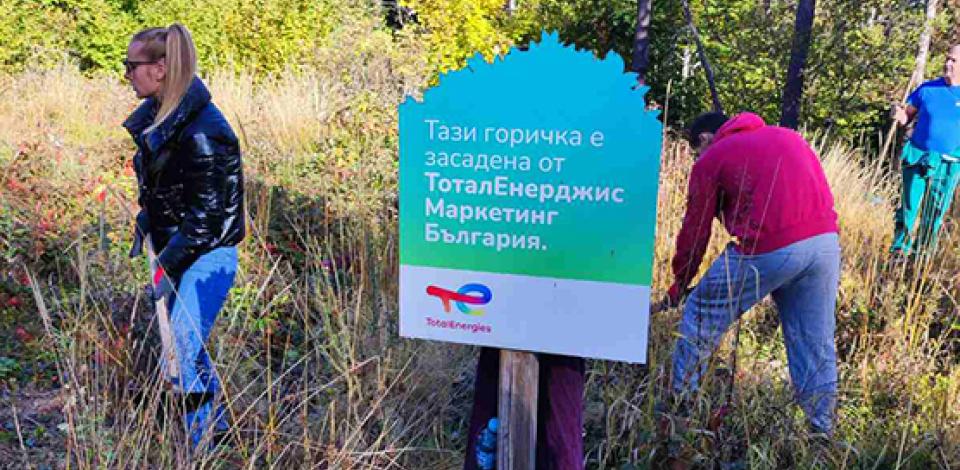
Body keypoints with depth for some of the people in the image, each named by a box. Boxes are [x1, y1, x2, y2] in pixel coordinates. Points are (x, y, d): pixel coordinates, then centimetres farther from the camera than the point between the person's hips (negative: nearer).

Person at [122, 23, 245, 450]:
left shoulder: (202, 131, -24)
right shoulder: (156, 115, 4)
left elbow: (206, 215, -23)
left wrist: (167, 266, -20)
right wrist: (144, 223, 6)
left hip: (208, 255, -10)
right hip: (177, 249, 10)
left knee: (181, 357, -9)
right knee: (185, 343, 20)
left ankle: (203, 445, 10)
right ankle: (216, 425, 39)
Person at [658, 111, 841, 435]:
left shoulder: (711, 159, 9)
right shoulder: (789, 136, 26)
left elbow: (695, 231, 10)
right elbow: (822, 195, 23)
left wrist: (678, 288, 21)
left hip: (767, 250, -6)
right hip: (826, 243, 6)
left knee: (701, 318, 12)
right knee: (816, 342, 16)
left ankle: (678, 402, 20)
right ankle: (823, 429, 23)